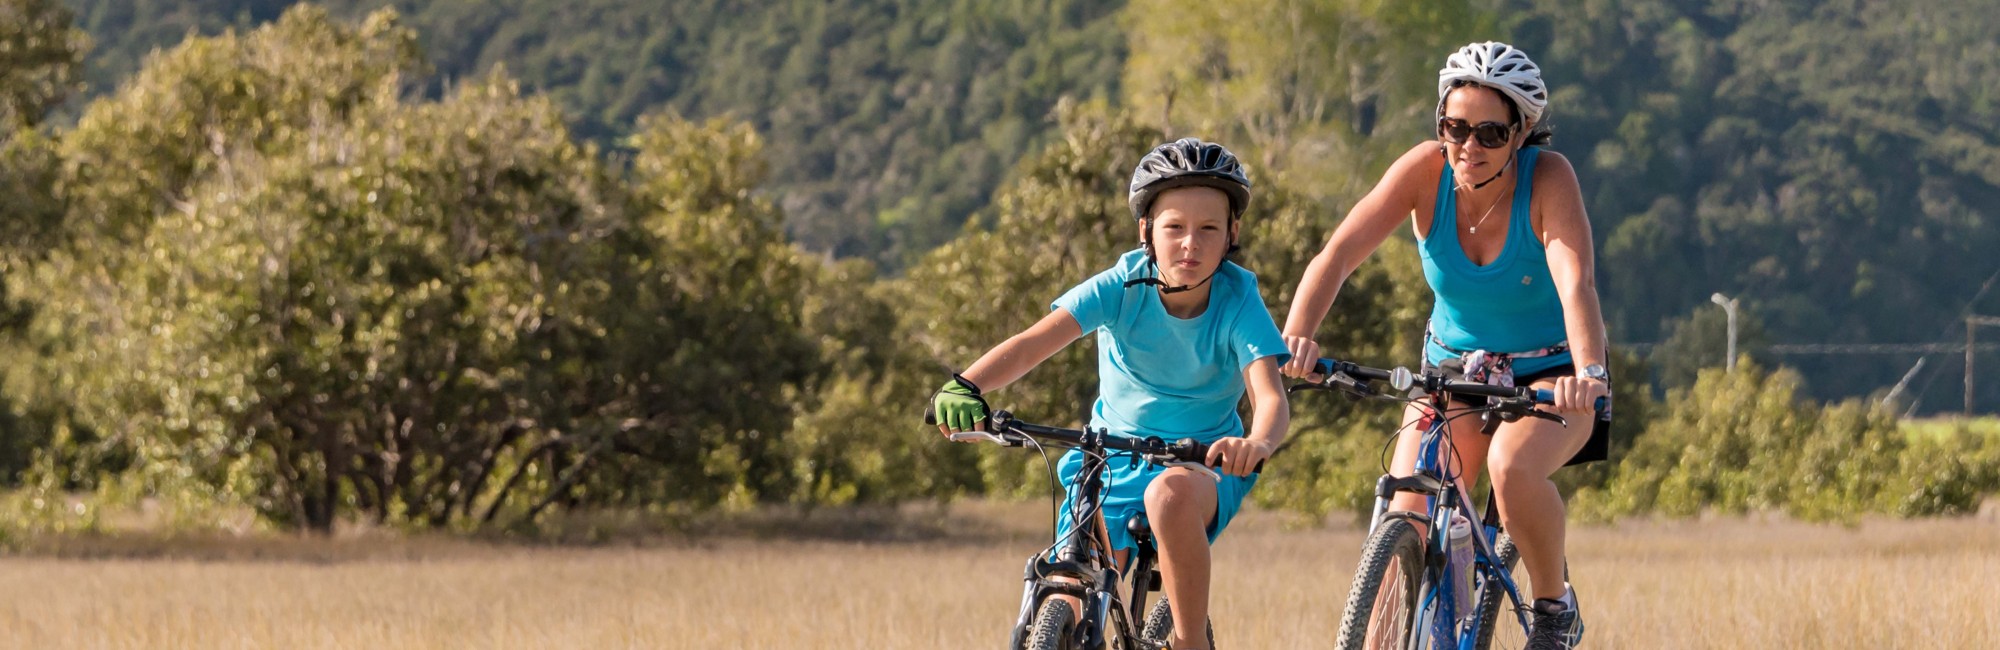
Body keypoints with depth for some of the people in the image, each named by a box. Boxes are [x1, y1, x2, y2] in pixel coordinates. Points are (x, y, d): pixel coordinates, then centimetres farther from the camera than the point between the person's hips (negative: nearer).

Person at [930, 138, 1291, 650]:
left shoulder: (1238, 304, -18)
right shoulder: (1122, 287, -16)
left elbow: (1271, 397, -32)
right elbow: (1034, 342, -28)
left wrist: (1256, 444, -57)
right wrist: (964, 386, -47)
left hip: (1202, 463, -2)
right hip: (1113, 456, 2)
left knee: (1171, 494, -37)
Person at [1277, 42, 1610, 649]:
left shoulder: (1548, 178, -22)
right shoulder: (1426, 171, -17)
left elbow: (1576, 284, -37)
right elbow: (1338, 253, -27)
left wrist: (1590, 372, -55)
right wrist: (1297, 335, -46)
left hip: (1549, 375, -3)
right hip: (1453, 369, 3)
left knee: (1512, 464, -33)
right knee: (1406, 523, -17)